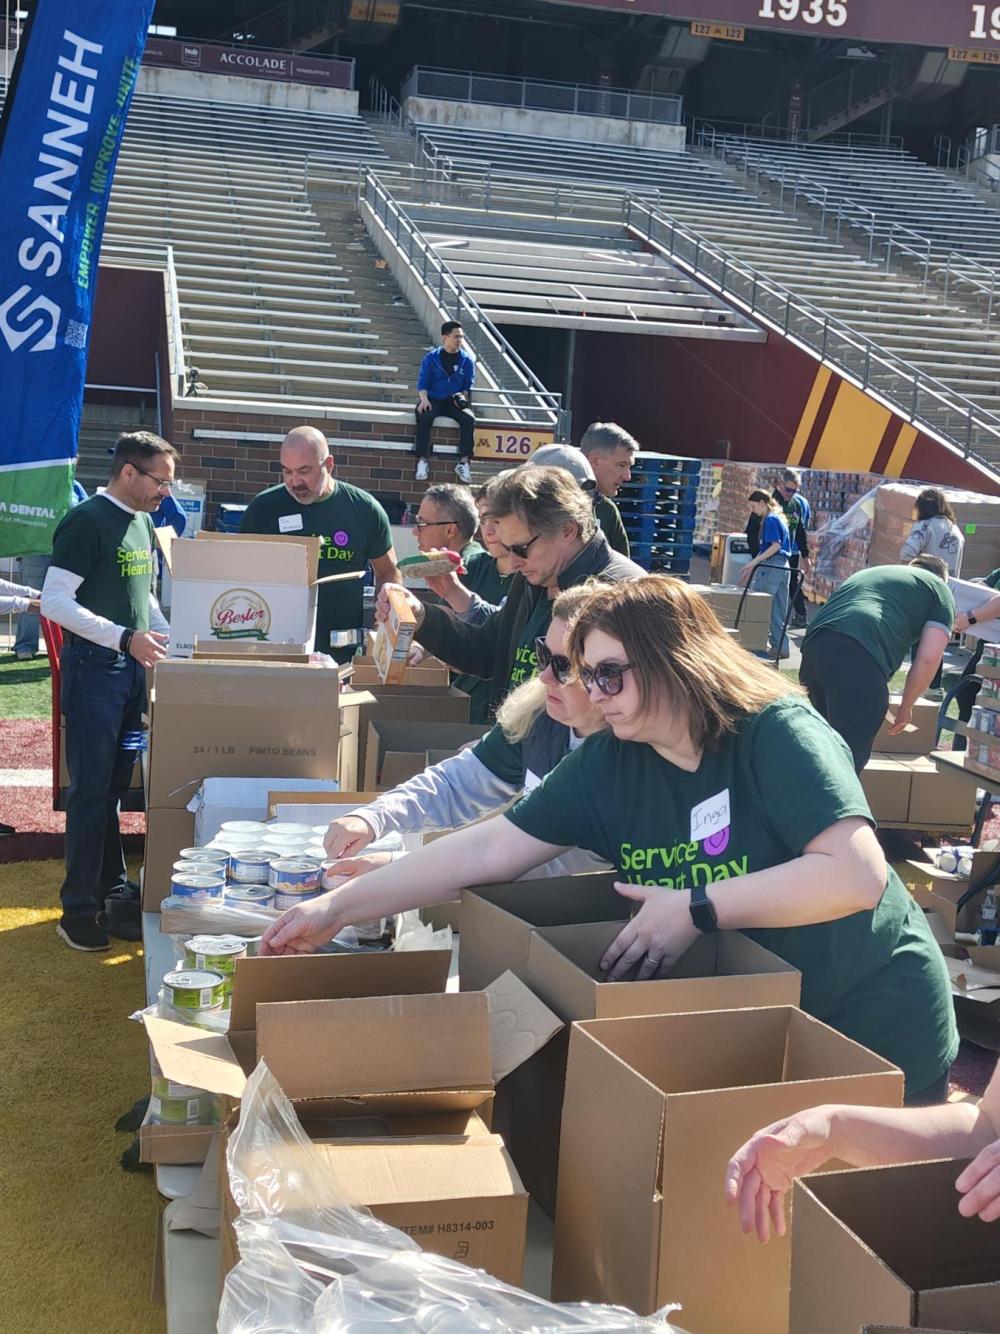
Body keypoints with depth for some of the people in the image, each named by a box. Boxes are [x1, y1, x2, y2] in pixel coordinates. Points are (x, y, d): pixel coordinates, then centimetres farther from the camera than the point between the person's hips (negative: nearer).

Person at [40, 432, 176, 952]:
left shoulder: (142, 523, 13)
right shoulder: (86, 522, -13)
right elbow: (55, 601, -19)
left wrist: (169, 639, 13)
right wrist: (125, 638, -26)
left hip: (133, 669, 8)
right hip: (94, 668, -8)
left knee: (116, 785, 15)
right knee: (90, 789, -5)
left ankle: (112, 885, 27)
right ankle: (77, 909, 3)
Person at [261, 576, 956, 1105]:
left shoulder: (779, 734, -21)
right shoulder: (607, 763, -5)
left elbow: (858, 875, -31)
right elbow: (487, 851, -7)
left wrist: (696, 909, -30)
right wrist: (338, 908, -11)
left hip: (877, 1028, -5)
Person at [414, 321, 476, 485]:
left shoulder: (467, 361, 6)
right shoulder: (431, 358, 2)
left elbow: (469, 386, 9)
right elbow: (422, 383, 1)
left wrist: (462, 396, -12)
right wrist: (424, 399, -18)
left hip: (455, 403, 1)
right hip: (433, 400, -1)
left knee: (469, 418, -29)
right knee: (425, 416, -34)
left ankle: (463, 462, -23)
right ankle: (422, 461, -30)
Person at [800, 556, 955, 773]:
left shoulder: (868, 573, 39)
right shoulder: (939, 589, 22)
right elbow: (928, 659, 8)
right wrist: (905, 708, 24)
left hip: (813, 645, 6)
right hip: (860, 657, -6)